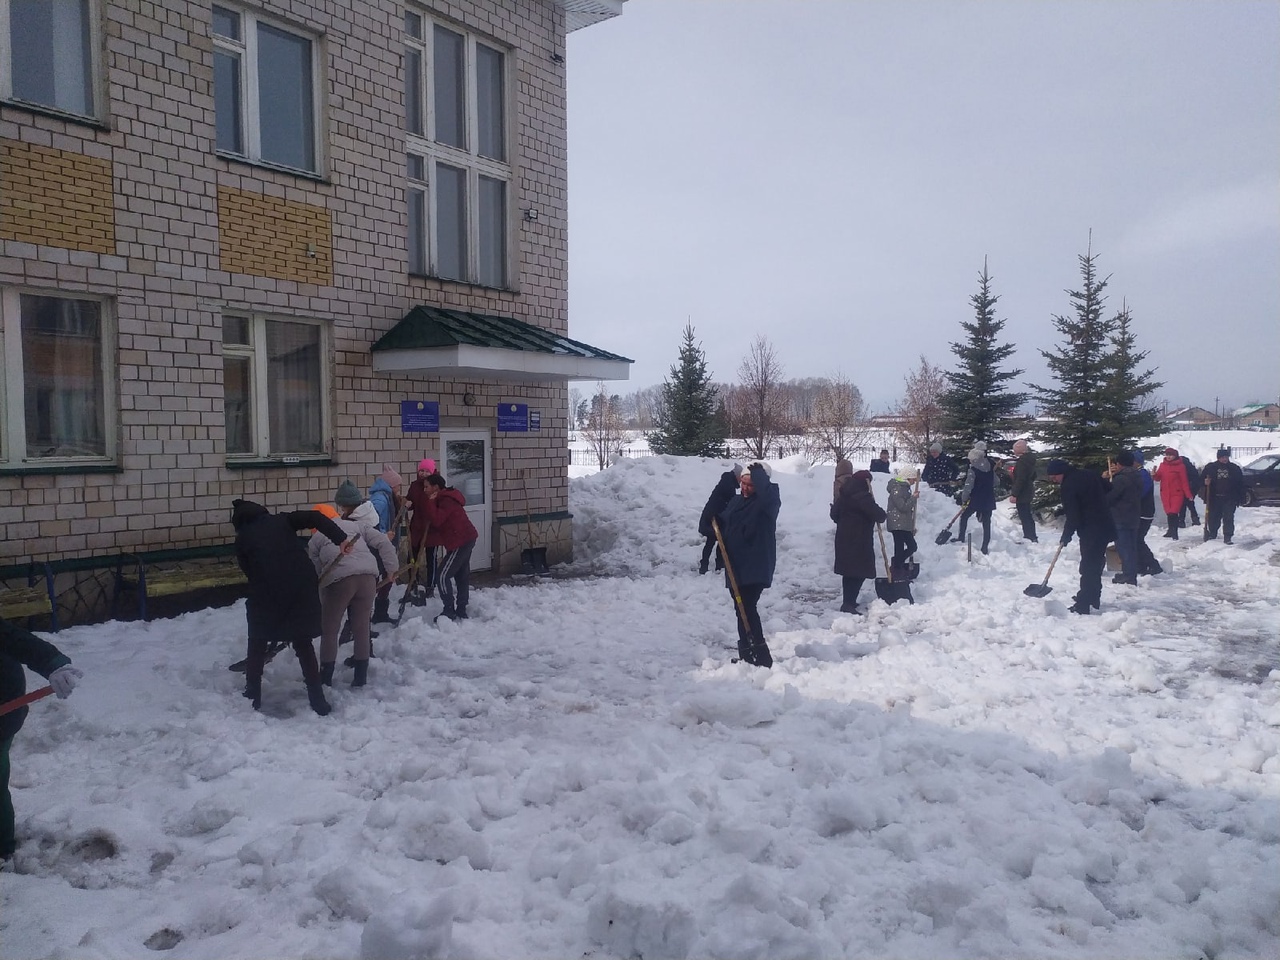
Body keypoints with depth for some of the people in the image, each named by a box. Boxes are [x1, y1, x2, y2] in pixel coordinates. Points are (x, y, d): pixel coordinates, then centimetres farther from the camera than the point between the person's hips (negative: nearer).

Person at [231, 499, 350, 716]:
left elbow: (249, 572, 13)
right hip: (302, 588, 2)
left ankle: (252, 698, 27)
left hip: (266, 593, -2)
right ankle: (318, 701, 13)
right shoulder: (282, 520, 15)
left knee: (257, 646, 21)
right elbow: (314, 517, 0)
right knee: (303, 644, 15)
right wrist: (340, 537, -9)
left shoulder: (242, 539, 14)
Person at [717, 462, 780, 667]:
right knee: (742, 610, 13)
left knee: (746, 609, -14)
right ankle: (747, 656, 23)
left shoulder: (768, 502, -10)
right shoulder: (736, 501, 12)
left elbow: (767, 492, -34)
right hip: (735, 567, 8)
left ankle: (761, 659, -9)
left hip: (756, 568, -8)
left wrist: (757, 471, -18)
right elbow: (721, 524, 22)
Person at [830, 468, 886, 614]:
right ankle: (849, 603, -13)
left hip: (844, 538, 9)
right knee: (859, 572, -6)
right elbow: (878, 515, -21)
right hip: (859, 541, -9)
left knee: (849, 571, 17)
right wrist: (884, 515, 0)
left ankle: (848, 601, 25)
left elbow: (834, 514, 19)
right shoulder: (863, 497, -17)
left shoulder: (843, 496, 10)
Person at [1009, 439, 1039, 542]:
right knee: (1027, 516, 20)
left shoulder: (1022, 461, -21)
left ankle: (1030, 538, -4)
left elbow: (1020, 479, -26)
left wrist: (1014, 494, -25)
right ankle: (1031, 537, 30)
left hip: (1022, 494, -10)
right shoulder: (1029, 459, 10)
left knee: (1024, 516, -6)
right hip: (1028, 492, 10)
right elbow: (1033, 476, 21)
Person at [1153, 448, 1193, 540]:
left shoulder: (1180, 466, -4)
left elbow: (1184, 481, -5)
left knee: (1173, 513, -12)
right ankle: (1172, 532, 17)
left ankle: (1172, 532, -4)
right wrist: (1154, 475, -14)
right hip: (1165, 493, 4)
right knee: (1169, 513, 6)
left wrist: (1188, 494, -9)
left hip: (1177, 493, -4)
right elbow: (1158, 478, 10)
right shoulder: (1162, 465, 9)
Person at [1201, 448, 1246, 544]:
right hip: (1214, 498, 0)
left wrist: (1241, 498, 2)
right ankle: (1211, 535, 22)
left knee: (1228, 518, -4)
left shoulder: (1235, 469, 6)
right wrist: (1205, 482, -18)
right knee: (1213, 518, 7)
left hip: (1229, 499, 0)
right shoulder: (1210, 467, 3)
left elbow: (1240, 485, 7)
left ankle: (1227, 537, -2)